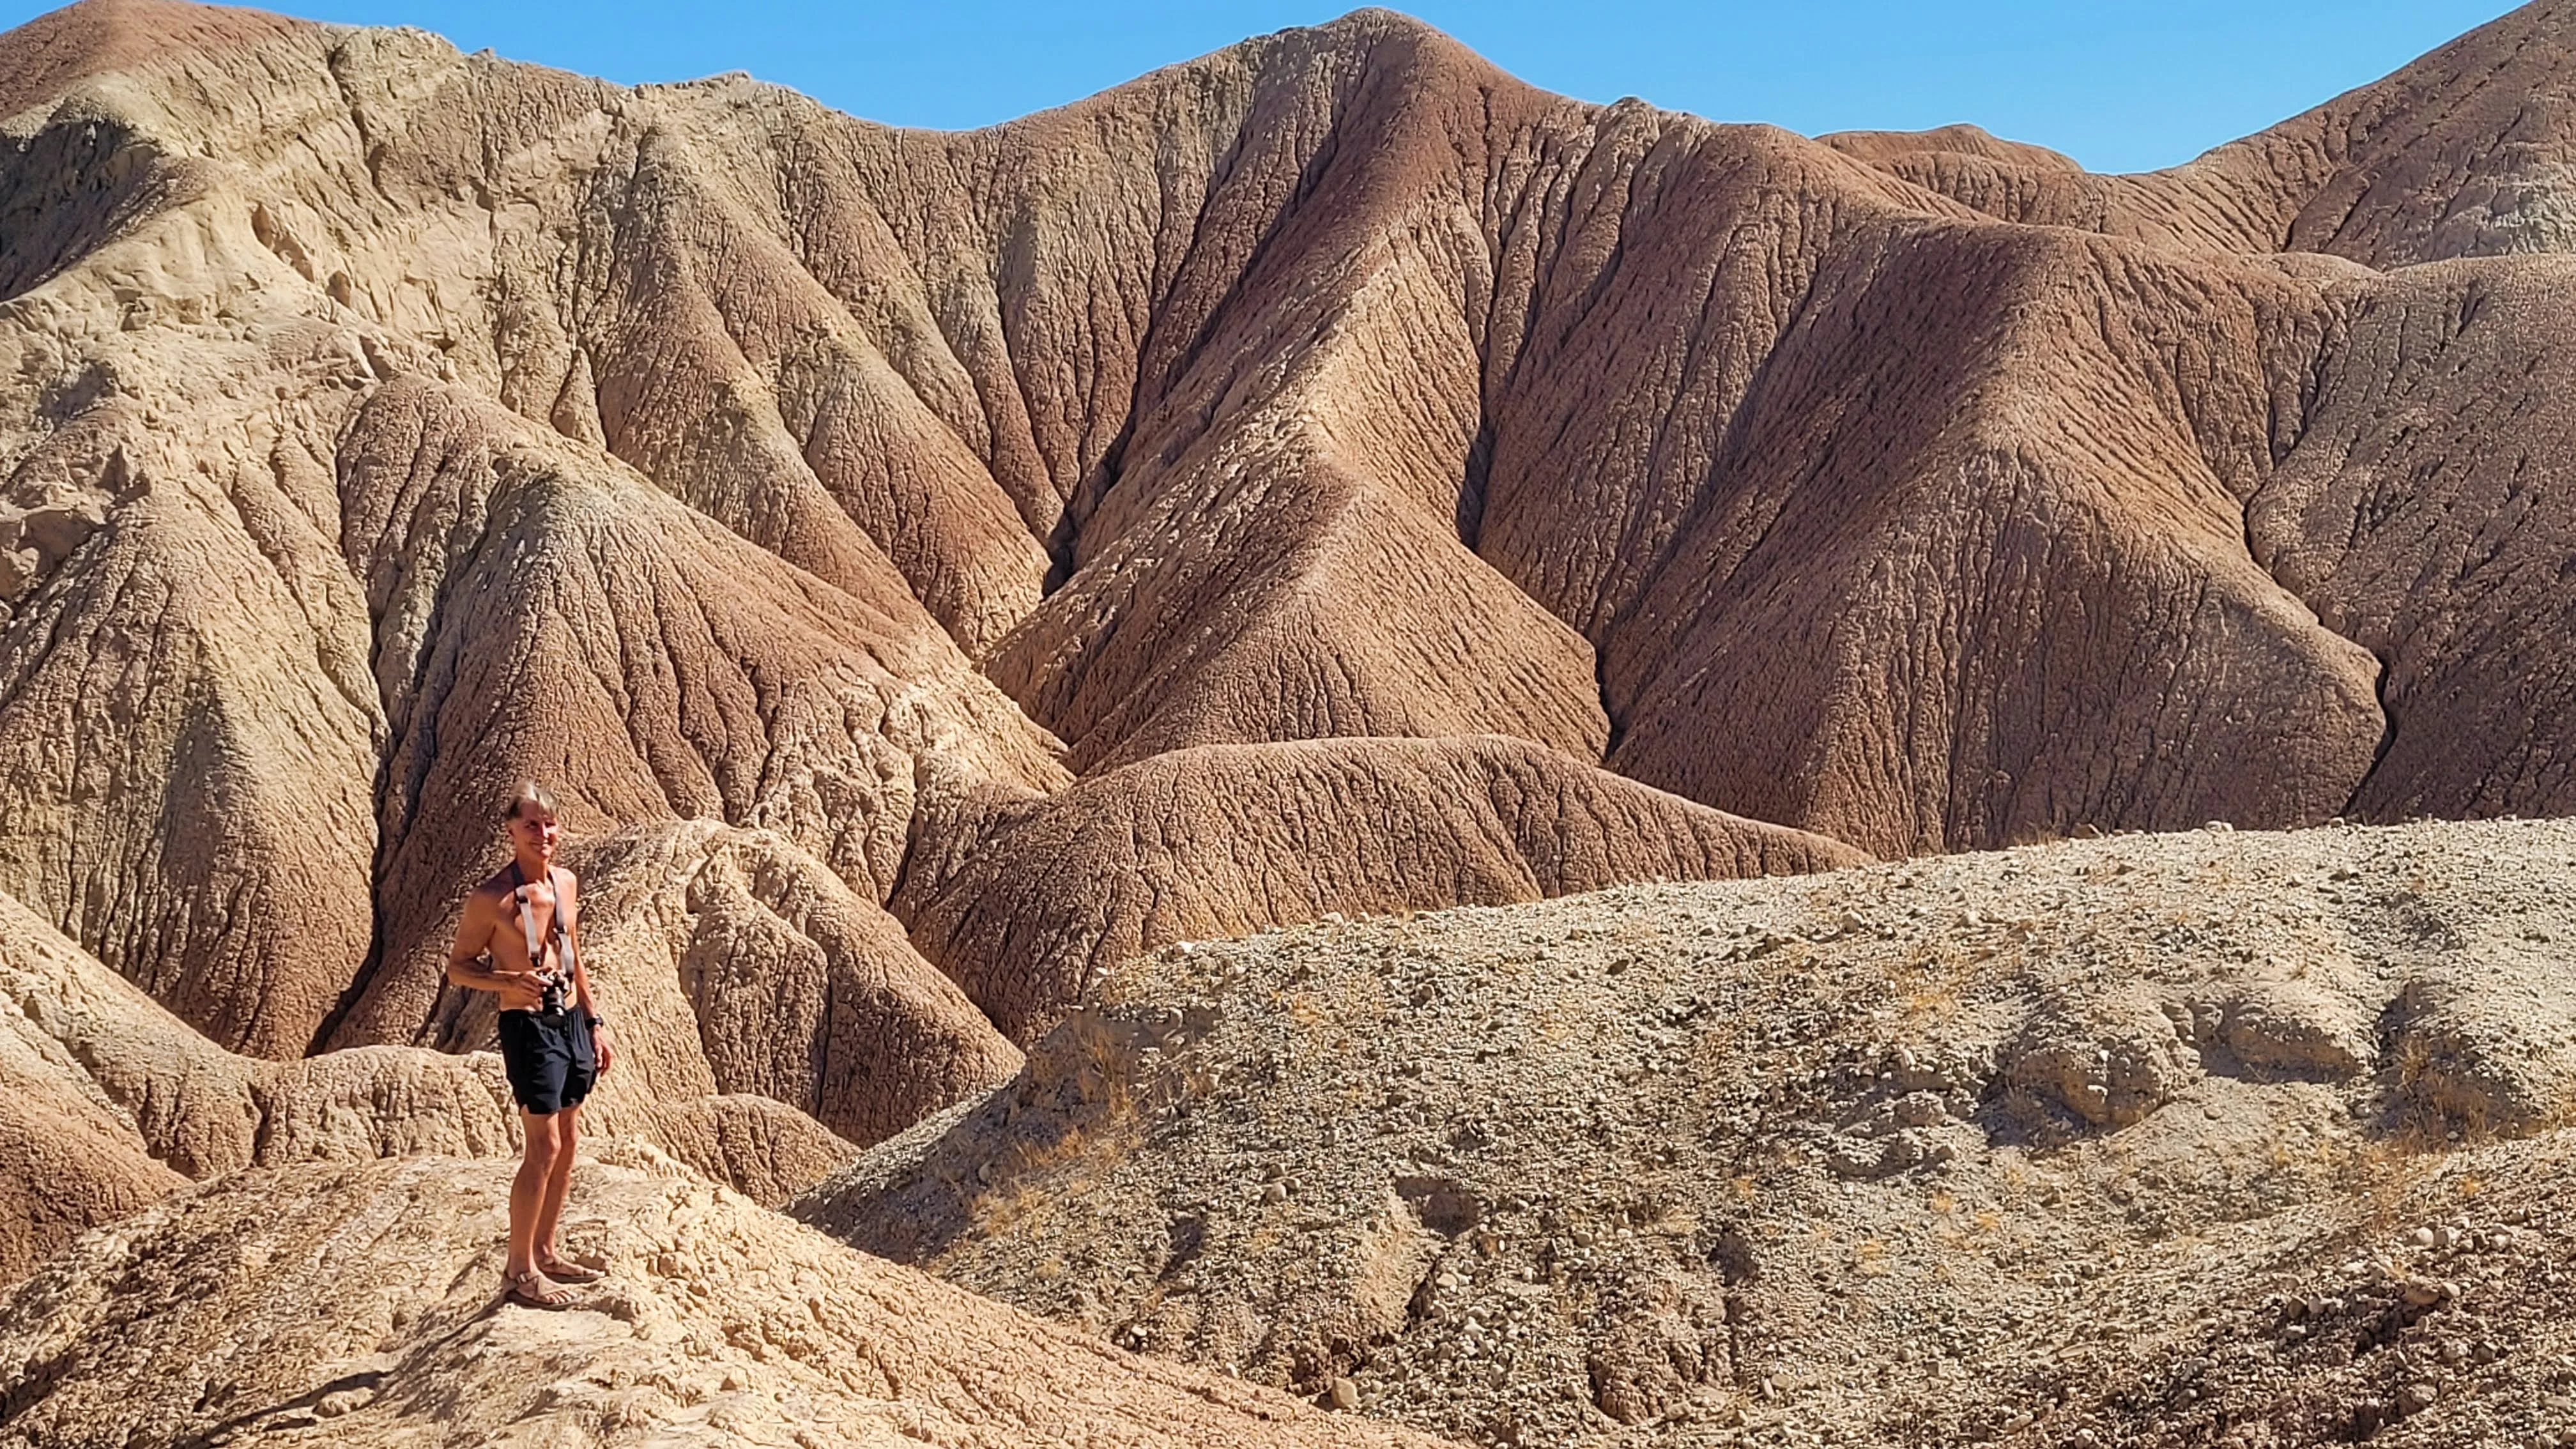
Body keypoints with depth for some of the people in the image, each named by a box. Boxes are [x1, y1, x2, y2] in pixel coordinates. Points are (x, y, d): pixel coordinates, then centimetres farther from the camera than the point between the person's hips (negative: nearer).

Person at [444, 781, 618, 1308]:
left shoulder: (567, 883, 6)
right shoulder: (491, 899, -14)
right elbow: (457, 968, -7)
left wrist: (594, 1022, 17)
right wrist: (508, 981, -25)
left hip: (572, 1022, 7)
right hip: (529, 1026, -7)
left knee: (568, 1142, 12)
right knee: (544, 1147, -8)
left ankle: (545, 1251, 25)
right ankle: (520, 1269, 3)